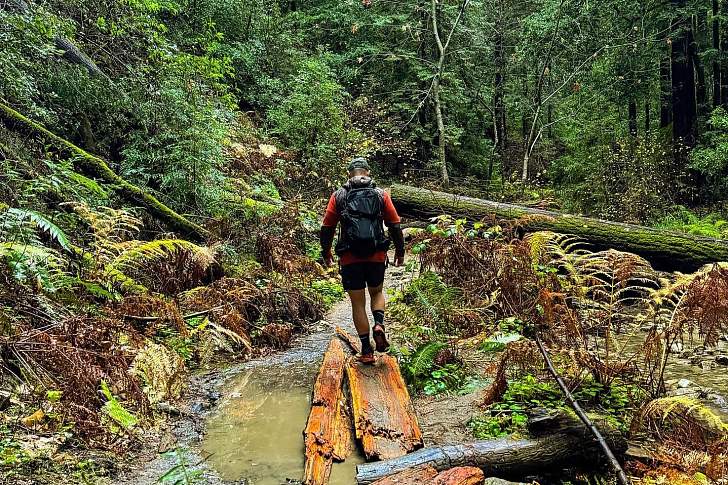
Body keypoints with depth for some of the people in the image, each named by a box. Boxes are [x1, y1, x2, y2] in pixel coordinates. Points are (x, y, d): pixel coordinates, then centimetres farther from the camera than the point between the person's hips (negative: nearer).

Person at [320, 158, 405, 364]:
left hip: (350, 258, -1)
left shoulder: (339, 196, 4)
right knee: (377, 292, 24)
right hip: (377, 256, 1)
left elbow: (327, 227, 5)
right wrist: (400, 251, 17)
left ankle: (367, 351, 7)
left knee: (358, 303, 8)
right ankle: (379, 324, -3)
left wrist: (326, 252, 18)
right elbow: (395, 225, 5)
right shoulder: (381, 195, 5)